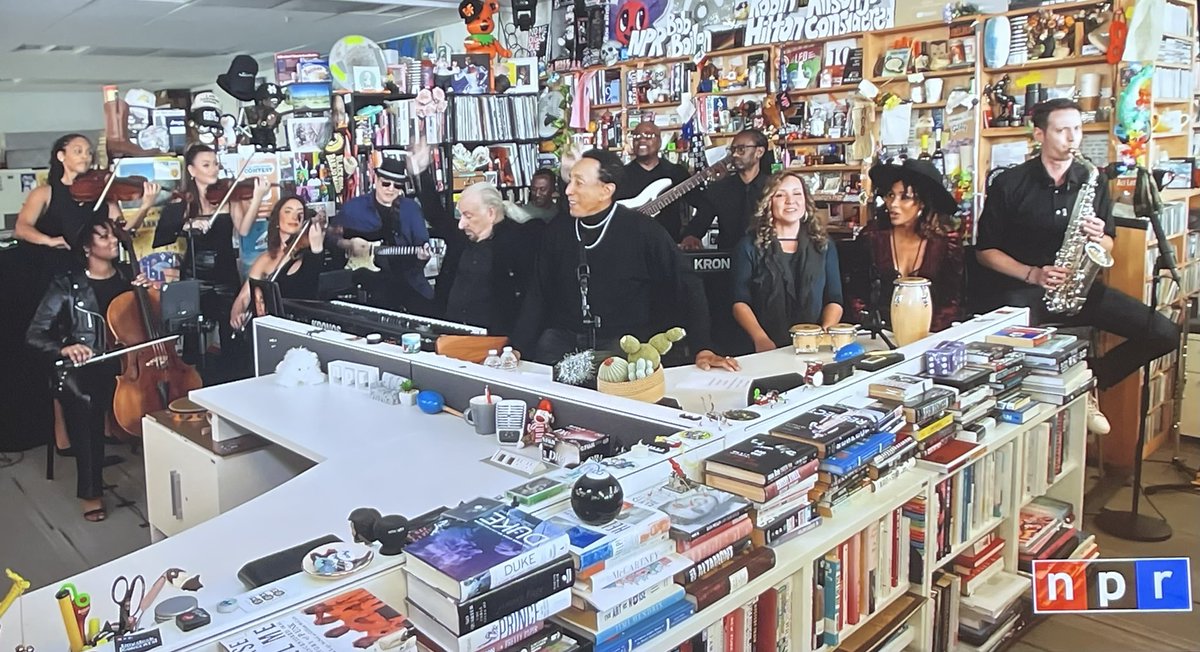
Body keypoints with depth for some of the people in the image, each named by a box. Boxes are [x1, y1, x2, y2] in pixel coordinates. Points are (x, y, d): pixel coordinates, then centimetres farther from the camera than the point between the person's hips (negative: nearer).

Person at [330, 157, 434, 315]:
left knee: (429, 312, -6)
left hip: (406, 275, 3)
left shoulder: (411, 208, 12)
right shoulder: (354, 207, 7)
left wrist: (423, 253, -13)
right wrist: (349, 244, -8)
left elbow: (422, 242, 8)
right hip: (371, 272, -2)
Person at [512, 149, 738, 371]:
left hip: (624, 341, -3)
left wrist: (702, 348, -14)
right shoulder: (557, 230, 4)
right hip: (564, 337, 3)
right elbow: (539, 294, 9)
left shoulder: (643, 231, -8)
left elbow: (686, 288, -5)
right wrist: (516, 347, 0)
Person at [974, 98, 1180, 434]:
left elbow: (1108, 245, 17)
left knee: (1164, 334, -10)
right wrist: (1032, 274, -16)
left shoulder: (1093, 182, 9)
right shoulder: (1009, 183, -4)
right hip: (1020, 285, -4)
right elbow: (985, 250, -2)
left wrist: (1098, 238, -8)